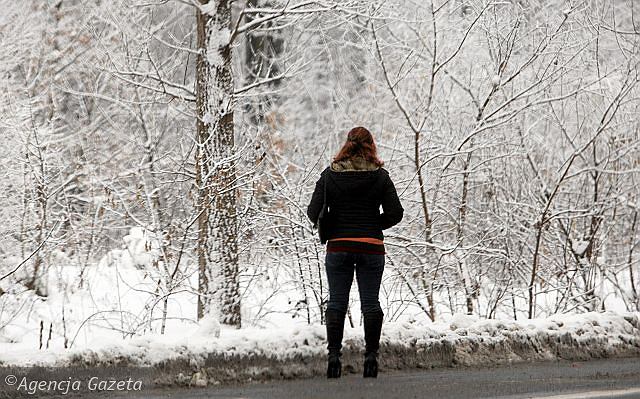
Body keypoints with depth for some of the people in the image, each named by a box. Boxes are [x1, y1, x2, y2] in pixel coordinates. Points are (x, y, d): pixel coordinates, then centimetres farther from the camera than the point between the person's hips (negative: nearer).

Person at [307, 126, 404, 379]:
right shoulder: (380, 176, -2)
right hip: (372, 247, 0)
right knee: (370, 302, 5)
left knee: (336, 302, 6)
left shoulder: (330, 175, -1)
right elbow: (395, 213, -4)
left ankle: (333, 354, -2)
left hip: (338, 247, 0)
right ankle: (371, 355, 2)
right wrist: (373, 226, 11)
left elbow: (314, 212, -4)